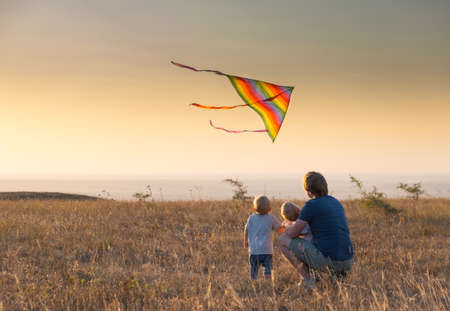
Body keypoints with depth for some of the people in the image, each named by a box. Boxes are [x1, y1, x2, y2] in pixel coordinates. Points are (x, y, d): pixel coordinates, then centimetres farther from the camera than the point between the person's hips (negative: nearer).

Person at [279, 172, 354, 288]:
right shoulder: (336, 203, 17)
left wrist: (288, 227, 22)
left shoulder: (311, 205, -8)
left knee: (283, 240, 7)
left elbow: (292, 234, -3)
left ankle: (307, 280, 2)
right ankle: (338, 274, 15)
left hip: (327, 260, -8)